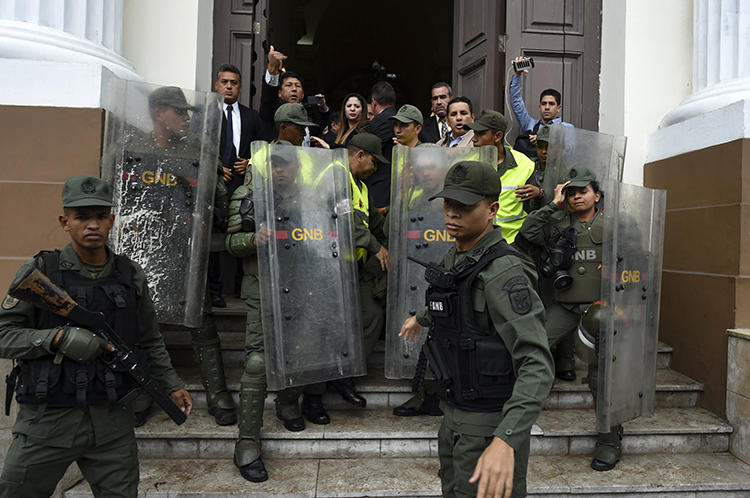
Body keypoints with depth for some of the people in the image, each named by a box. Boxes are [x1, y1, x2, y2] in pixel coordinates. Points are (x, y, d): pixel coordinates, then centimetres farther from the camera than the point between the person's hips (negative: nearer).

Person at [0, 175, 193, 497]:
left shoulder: (131, 276, 5)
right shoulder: (40, 271, -4)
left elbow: (150, 342, 14)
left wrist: (172, 386, 9)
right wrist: (57, 338, -20)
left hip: (113, 422, 2)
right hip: (47, 422, -2)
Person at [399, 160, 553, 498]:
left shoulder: (504, 273, -24)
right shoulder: (455, 258, 4)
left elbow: (537, 365, -30)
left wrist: (505, 441, -42)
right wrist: (421, 318, 47)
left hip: (490, 428, -9)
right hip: (455, 418, 9)